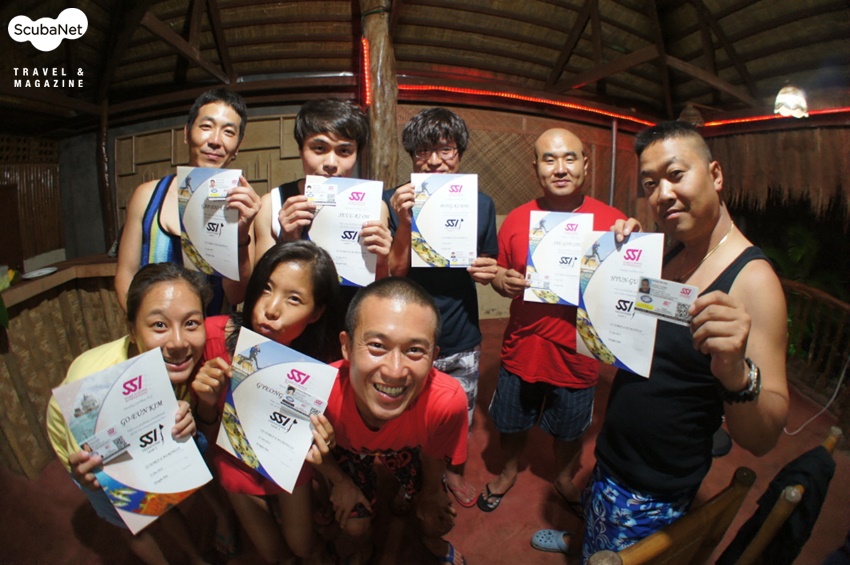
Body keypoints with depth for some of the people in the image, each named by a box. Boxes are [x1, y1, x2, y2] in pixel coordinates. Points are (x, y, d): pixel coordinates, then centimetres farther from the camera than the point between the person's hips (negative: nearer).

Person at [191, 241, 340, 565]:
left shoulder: (323, 361, -29)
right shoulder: (217, 335, -28)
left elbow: (313, 438, -13)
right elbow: (210, 433, -13)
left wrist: (318, 445, -35)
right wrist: (207, 403, -34)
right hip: (238, 461, 1)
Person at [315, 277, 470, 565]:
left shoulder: (448, 400, -43)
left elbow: (434, 455, -16)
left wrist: (430, 492, 4)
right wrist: (341, 482, 2)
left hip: (409, 447, 1)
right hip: (348, 449, 0)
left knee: (439, 521, 9)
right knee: (355, 527, 8)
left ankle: (432, 539, 48)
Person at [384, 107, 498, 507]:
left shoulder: (482, 204, -2)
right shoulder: (394, 202, -11)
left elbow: (488, 266, 7)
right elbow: (392, 274, -16)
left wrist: (487, 272, -16)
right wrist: (405, 223, -30)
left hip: (462, 342, 3)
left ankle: (453, 470, 54)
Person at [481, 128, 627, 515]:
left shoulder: (613, 222, -11)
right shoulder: (516, 220, -5)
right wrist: (503, 282, -16)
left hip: (577, 355, -1)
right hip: (522, 349, 1)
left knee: (570, 430, 24)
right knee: (510, 424, 22)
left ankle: (564, 478, 55)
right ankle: (508, 472, 53)